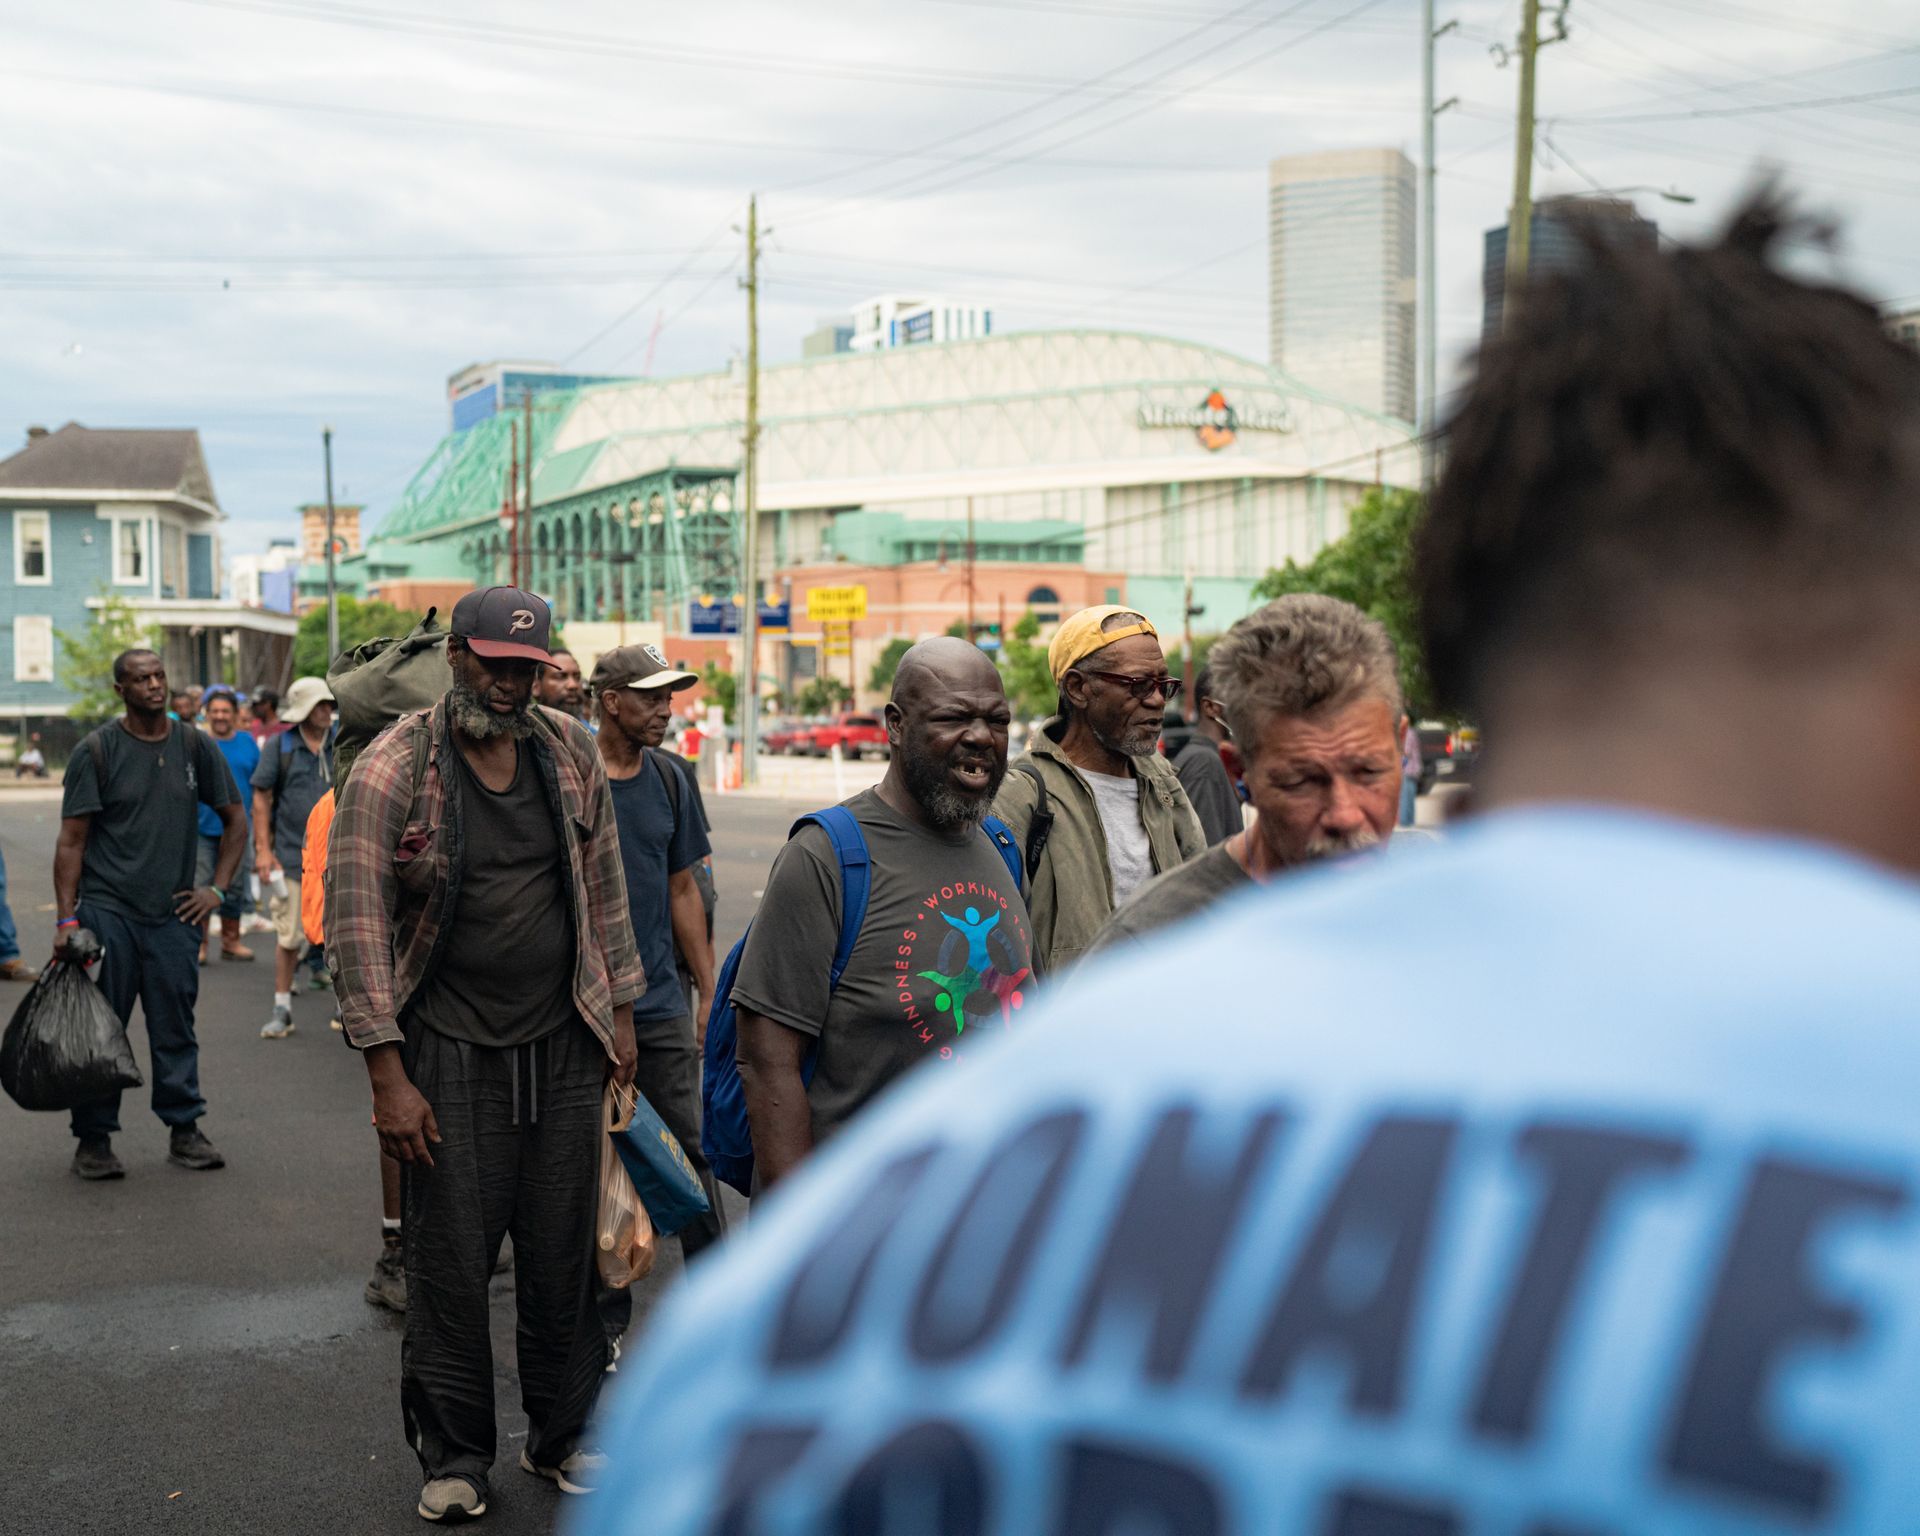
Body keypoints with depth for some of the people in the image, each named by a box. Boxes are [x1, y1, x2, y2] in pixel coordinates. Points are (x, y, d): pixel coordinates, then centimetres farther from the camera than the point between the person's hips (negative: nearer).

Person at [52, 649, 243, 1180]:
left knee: (176, 1027, 7)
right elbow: (71, 841, -3)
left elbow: (235, 821, 15)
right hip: (106, 911, -2)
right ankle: (93, 1140, 10)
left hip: (173, 915, 2)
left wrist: (217, 888, 5)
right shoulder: (95, 751, -2)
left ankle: (185, 1130, 16)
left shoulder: (196, 747, 6)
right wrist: (66, 919, -9)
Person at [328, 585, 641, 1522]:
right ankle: (453, 1459, 20)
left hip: (564, 1042, 4)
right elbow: (356, 926, -11)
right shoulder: (390, 773, -10)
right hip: (450, 1050, -3)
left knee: (565, 1253, 10)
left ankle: (562, 1437, 27)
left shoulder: (569, 752, 4)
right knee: (450, 1264, 3)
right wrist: (387, 1074, -14)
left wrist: (619, 1009, 12)